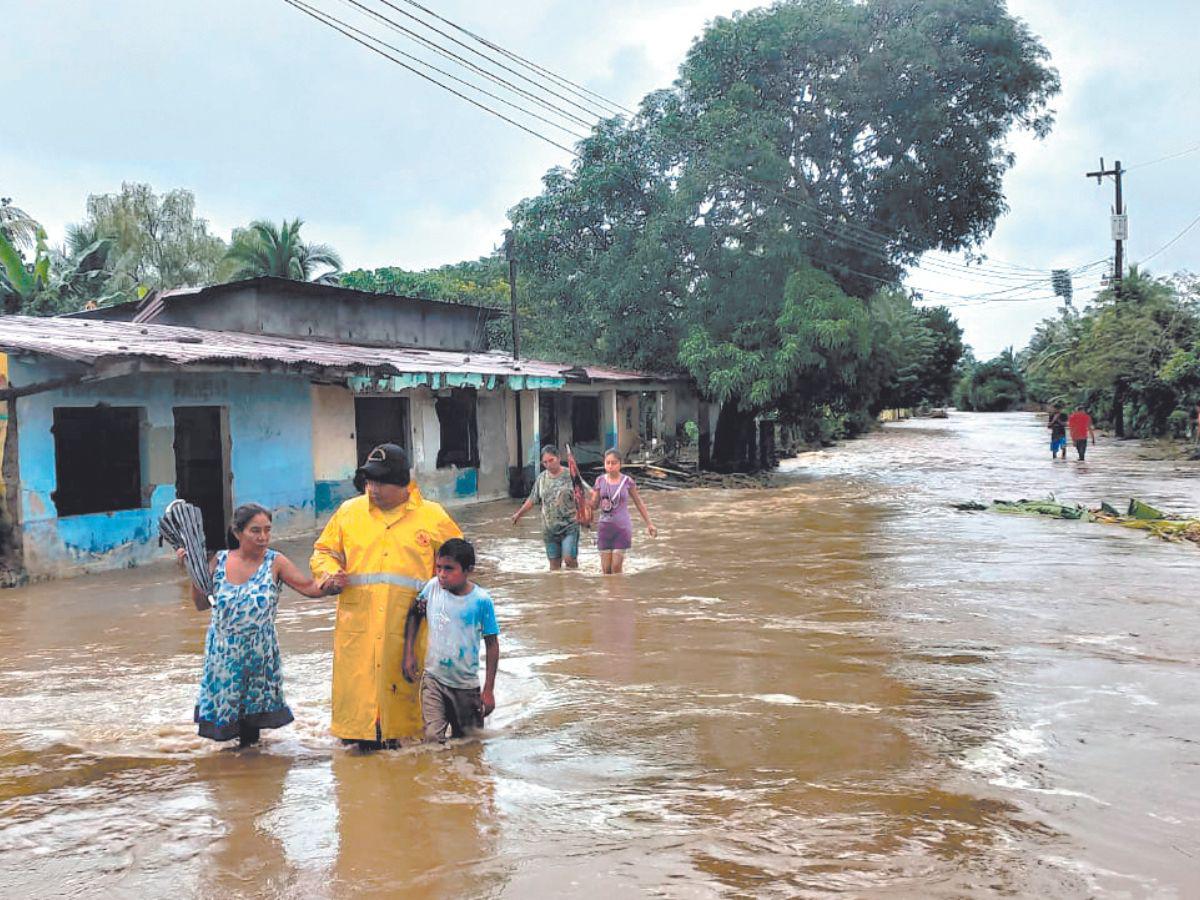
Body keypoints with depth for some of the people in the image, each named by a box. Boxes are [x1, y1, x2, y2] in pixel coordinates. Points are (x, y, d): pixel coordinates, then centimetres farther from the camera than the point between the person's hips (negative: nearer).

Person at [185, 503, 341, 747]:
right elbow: (201, 603, 4)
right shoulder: (219, 560, -3)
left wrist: (327, 586, -36)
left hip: (259, 653, -2)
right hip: (223, 652, 2)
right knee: (225, 705, 11)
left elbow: (310, 587, -15)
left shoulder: (275, 562, -9)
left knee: (253, 707, 8)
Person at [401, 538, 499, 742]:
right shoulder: (432, 587, -8)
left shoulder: (481, 600, -14)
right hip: (433, 679, 1)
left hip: (466, 684, 0)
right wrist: (409, 654, 1)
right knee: (432, 737, -15)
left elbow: (492, 645, -7)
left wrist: (488, 690, -7)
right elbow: (413, 615, 10)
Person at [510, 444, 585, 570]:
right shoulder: (541, 478, 8)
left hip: (569, 527, -4)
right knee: (554, 563, 8)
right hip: (549, 528, 4)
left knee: (569, 559, -14)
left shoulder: (570, 475, -6)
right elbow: (532, 499, 18)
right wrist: (519, 514, 20)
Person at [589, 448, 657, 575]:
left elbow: (639, 503, 7)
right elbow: (594, 505, 7)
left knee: (616, 567, -7)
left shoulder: (627, 481, -3)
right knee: (606, 569, 2)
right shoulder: (600, 480, 2)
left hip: (622, 527, -2)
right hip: (604, 526, 2)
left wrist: (649, 524, 9)